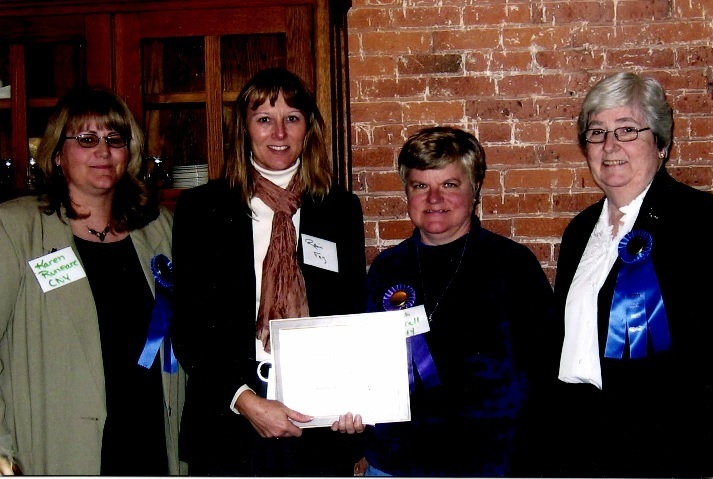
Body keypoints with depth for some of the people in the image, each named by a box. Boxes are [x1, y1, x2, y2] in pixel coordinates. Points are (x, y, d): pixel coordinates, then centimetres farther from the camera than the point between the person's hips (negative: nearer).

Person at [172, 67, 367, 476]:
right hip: (228, 423, -1)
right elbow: (188, 327, -1)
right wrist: (244, 400, -14)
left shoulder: (341, 208, 8)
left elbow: (355, 316, 11)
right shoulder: (201, 208, 2)